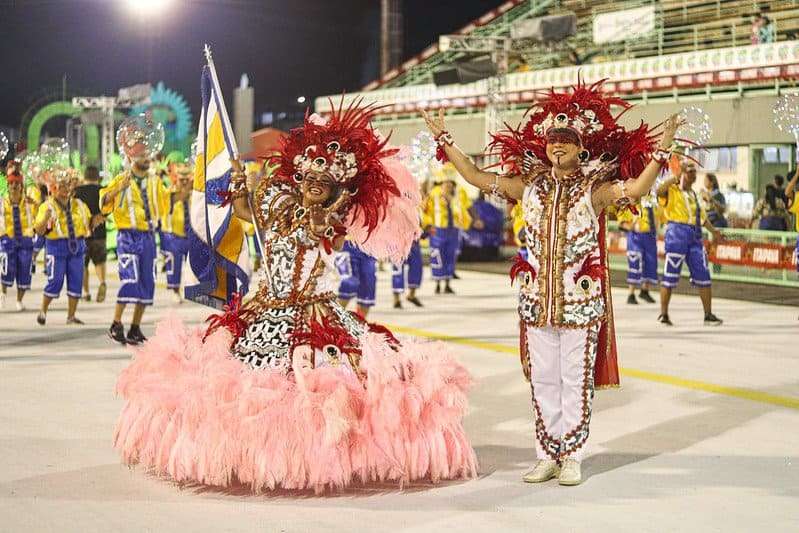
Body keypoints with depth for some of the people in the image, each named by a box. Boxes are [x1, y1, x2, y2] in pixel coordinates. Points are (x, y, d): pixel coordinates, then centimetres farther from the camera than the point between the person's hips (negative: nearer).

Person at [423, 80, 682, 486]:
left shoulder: (594, 190, -4)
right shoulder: (529, 186, 6)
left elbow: (636, 189, -21)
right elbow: (477, 177, 9)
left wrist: (661, 151, -29)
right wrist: (445, 141, 10)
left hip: (581, 300, -3)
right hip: (537, 298, 3)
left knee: (576, 379, 2)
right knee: (542, 379, 9)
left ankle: (572, 458, 13)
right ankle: (547, 456, 19)